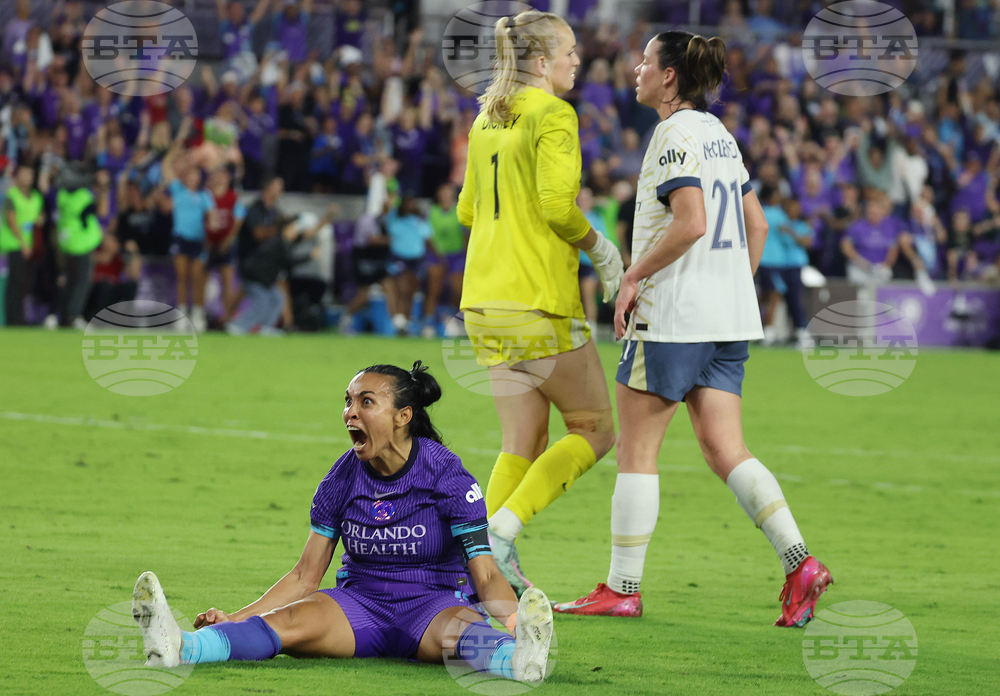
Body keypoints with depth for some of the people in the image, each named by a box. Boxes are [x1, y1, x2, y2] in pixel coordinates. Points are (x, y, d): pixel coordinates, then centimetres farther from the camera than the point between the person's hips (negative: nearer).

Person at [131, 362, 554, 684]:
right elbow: (306, 575, 7)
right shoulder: (343, 478, 2)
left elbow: (485, 573, -11)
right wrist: (236, 619, -3)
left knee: (459, 628, -40)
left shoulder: (447, 475, -8)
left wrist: (512, 618, -33)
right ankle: (180, 648, -57)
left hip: (434, 603, -2)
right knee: (293, 621, -29)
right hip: (361, 602, 2)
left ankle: (519, 657, -76)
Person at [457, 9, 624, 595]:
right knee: (593, 431, 4)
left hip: (486, 300, 8)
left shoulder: (487, 118, 14)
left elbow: (469, 210, 21)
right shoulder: (553, 116, -10)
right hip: (540, 299, -8)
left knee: (523, 444, 11)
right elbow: (556, 204, -21)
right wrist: (599, 247, -6)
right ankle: (501, 530, -8)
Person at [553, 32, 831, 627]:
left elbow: (692, 222, -24)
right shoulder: (720, 136, 16)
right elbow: (757, 225, 20)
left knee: (637, 449, 1)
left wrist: (634, 275, -15)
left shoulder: (675, 135, -11)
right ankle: (800, 563, -12)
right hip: (728, 319, 8)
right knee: (725, 450, 4)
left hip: (673, 314, -8)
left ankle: (623, 589, 5)